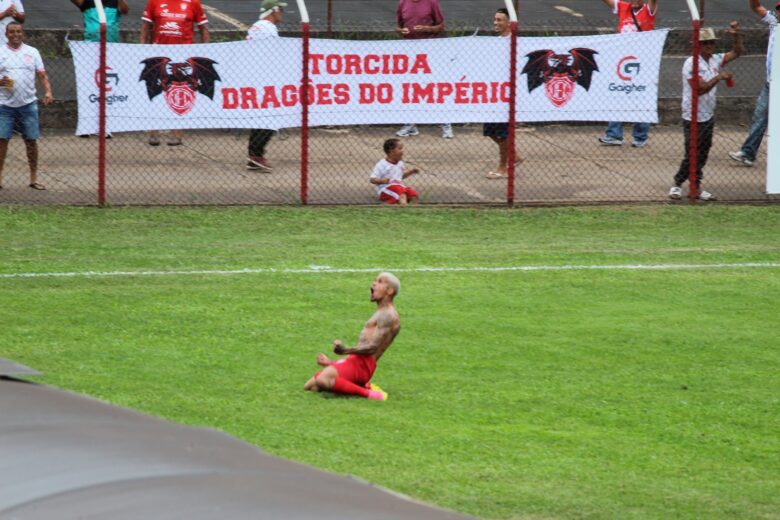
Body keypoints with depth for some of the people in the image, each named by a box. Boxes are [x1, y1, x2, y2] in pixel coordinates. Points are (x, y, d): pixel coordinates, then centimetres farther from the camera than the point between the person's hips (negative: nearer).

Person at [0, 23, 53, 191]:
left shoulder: (32, 52, 9)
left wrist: (48, 91, -9)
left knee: (31, 141, 2)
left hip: (28, 104, 1)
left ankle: (33, 178, 9)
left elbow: (42, 75, 6)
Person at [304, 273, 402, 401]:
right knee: (309, 386, 4)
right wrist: (331, 362, 26)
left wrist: (345, 351, -30)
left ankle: (368, 394, -21)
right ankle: (363, 386, 3)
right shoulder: (380, 315, 26)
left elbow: (372, 347, -17)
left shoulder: (388, 315, -7)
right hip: (355, 360, 11)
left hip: (363, 365, -11)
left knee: (323, 380, -33)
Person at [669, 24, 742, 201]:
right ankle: (677, 185, 9)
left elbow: (736, 52, 17)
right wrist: (719, 77, -24)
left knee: (703, 153, 10)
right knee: (692, 154, -5)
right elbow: (700, 88, -24)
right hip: (693, 118, -7)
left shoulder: (715, 60, 6)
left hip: (708, 117, 7)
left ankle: (696, 186, 16)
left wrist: (736, 35, 2)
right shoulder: (691, 64, -16)